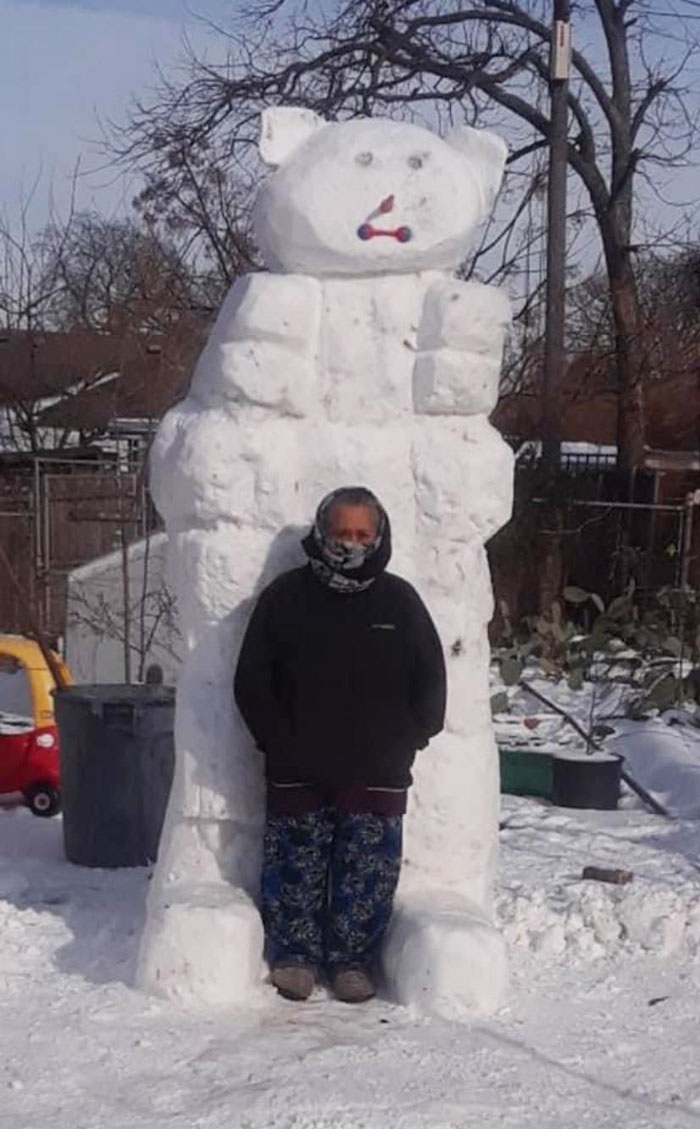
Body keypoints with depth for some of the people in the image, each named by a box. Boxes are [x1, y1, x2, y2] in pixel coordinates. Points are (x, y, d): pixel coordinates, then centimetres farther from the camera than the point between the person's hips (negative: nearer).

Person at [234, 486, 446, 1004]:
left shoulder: (399, 600, 4)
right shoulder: (286, 596, 1)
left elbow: (430, 681, 10)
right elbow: (252, 680, 3)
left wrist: (404, 742, 2)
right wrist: (280, 741, -3)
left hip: (376, 773, 1)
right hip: (299, 773, 0)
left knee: (367, 873, 4)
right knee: (297, 868, 5)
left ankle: (353, 961, 18)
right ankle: (295, 956, 20)